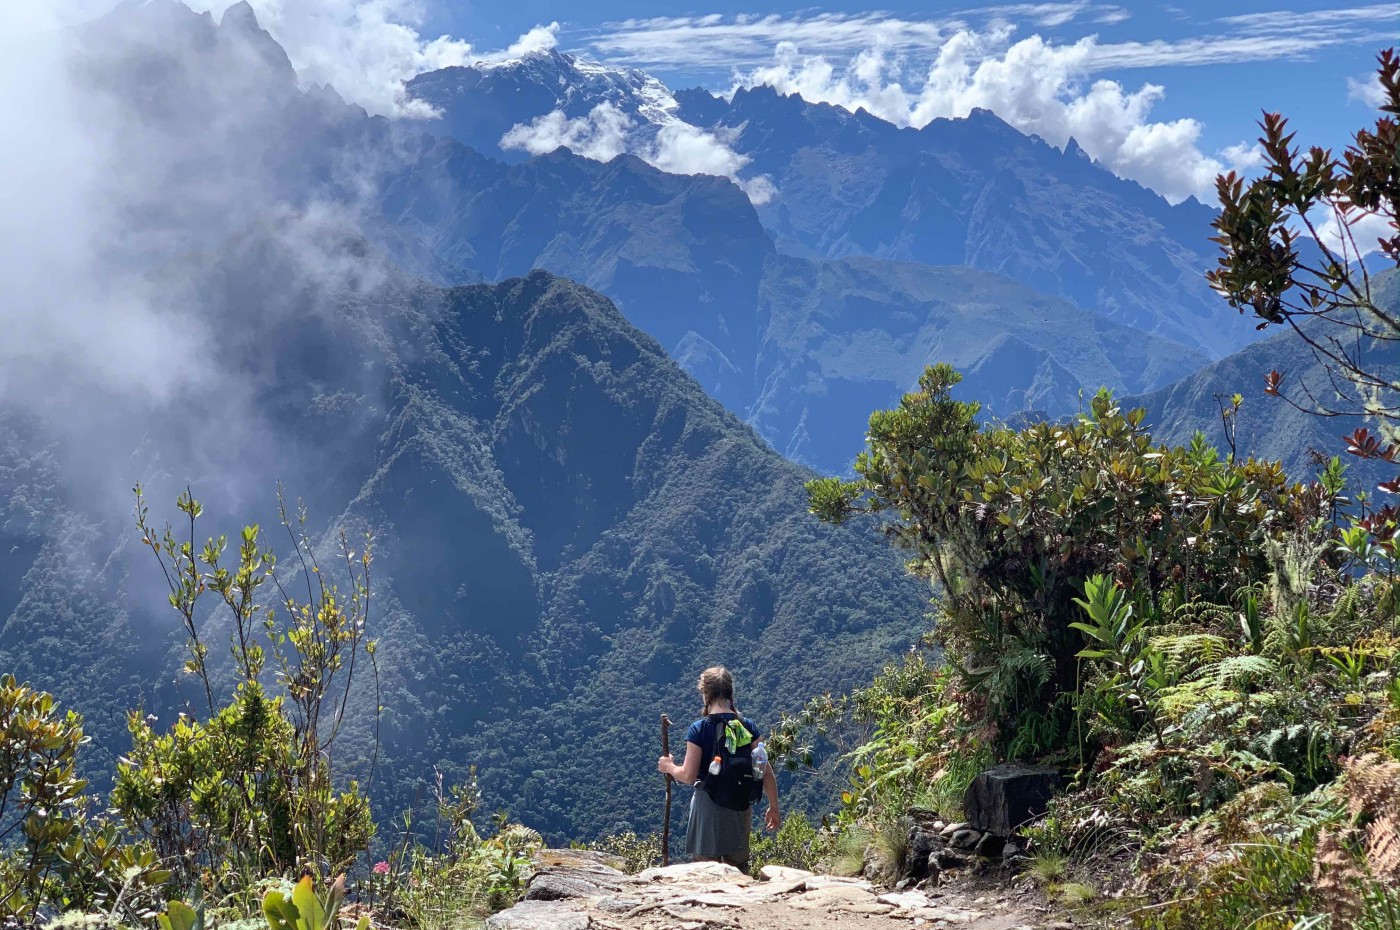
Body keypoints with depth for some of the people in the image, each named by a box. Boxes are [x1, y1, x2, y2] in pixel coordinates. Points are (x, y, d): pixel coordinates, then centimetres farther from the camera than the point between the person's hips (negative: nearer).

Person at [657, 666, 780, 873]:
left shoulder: (698, 729, -9)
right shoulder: (748, 727, 0)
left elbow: (688, 776, -11)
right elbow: (765, 772, -2)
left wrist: (669, 767, 8)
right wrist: (773, 807, 7)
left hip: (707, 805, -3)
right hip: (741, 807, 4)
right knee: (738, 870, 18)